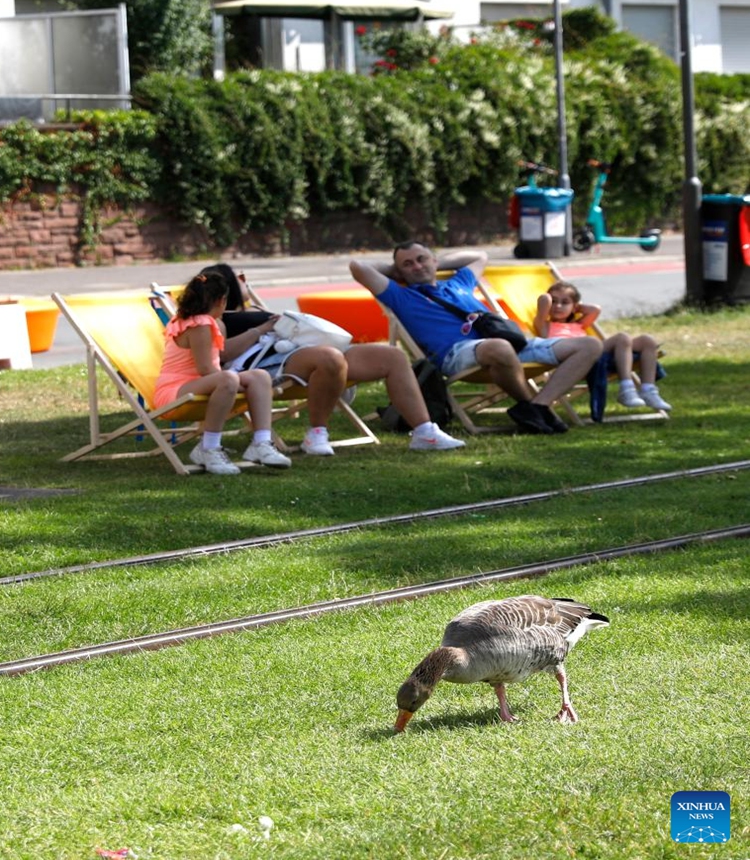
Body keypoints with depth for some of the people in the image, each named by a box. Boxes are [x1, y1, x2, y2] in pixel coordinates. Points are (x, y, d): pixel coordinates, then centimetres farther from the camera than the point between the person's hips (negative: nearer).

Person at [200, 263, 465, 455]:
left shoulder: (248, 315, 35)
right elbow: (223, 352, -15)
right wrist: (263, 329, -10)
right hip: (273, 365, -10)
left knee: (392, 356, 0)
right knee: (331, 358, -43)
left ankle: (424, 432, -5)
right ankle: (317, 434, -25)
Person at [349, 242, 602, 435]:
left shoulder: (457, 284, 34)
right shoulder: (401, 297, 17)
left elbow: (479, 257, 55)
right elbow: (358, 266, 8)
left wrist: (438, 263, 44)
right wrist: (392, 271, 26)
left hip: (509, 341, 7)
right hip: (456, 352, -7)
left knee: (589, 346, -5)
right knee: (499, 349, -46)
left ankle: (539, 404, -22)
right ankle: (531, 403, -18)